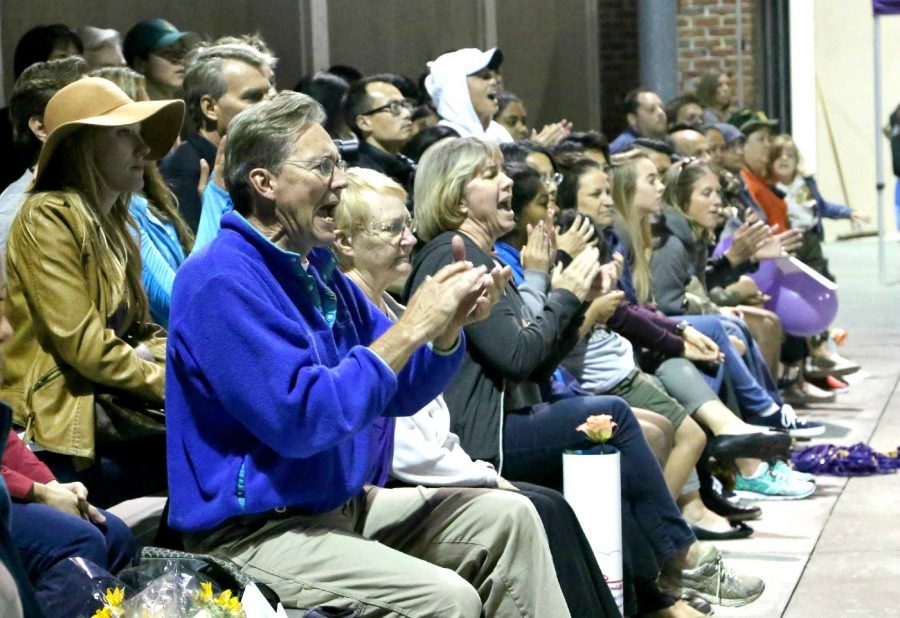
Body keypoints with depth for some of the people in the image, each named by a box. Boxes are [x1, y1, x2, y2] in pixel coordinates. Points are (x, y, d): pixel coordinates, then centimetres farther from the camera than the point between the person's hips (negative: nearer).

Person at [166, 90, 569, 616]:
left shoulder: (316, 269, 12)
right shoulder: (222, 282, -18)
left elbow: (399, 392, 13)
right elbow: (299, 420, -27)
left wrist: (449, 327, -7)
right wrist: (410, 329, -22)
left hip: (344, 504, 10)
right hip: (255, 531, -10)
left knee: (508, 517, 5)